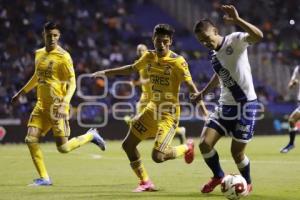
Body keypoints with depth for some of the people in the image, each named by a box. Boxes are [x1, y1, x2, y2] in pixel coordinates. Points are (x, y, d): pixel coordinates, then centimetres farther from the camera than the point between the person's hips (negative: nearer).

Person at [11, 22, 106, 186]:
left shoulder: (63, 57, -11)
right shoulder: (39, 54, 10)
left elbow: (72, 83, -12)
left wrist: (64, 104, -25)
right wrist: (21, 93, 32)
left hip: (57, 106, -6)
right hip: (41, 105, 6)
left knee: (63, 148, -7)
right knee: (31, 140, -7)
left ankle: (90, 136, 20)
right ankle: (44, 178, 3)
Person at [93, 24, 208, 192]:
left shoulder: (178, 61, -15)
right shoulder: (149, 57, 3)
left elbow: (191, 86, -16)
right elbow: (131, 69, 20)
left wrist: (204, 109, -25)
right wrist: (105, 73, 21)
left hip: (169, 113, -7)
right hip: (152, 109, 7)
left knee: (157, 156, -18)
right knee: (128, 145, 7)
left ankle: (187, 148, 12)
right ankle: (146, 182, 22)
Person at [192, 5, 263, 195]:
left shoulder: (234, 40, -14)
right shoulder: (213, 53, 8)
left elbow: (258, 36, -34)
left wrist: (237, 20, -44)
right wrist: (204, 92, 30)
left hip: (245, 104, -7)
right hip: (225, 105, 7)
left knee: (237, 152, -1)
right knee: (205, 144, -4)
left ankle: (247, 183, 27)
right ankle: (218, 176, 21)